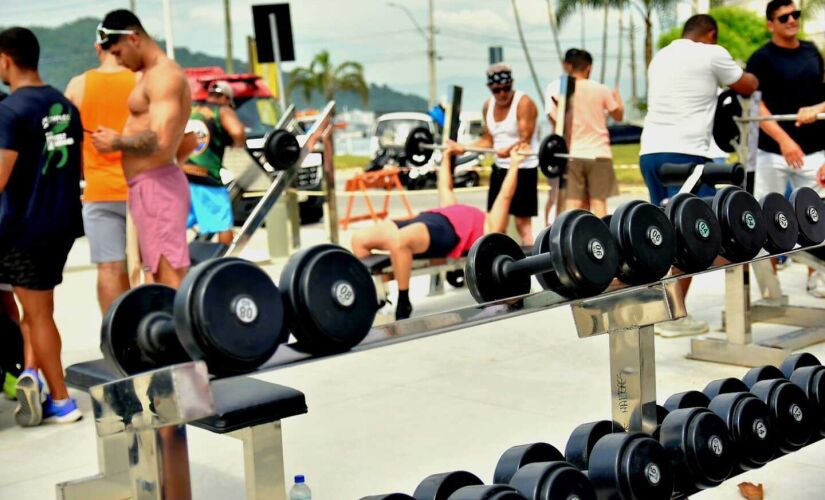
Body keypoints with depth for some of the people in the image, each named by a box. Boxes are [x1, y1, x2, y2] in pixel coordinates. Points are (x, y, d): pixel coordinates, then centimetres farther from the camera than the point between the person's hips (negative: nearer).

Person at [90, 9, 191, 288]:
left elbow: (160, 141, -26)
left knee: (170, 276, -10)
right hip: (147, 186, 11)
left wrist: (116, 142, -11)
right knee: (160, 276, 13)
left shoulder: (164, 76, -13)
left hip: (155, 186, -11)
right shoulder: (153, 75, 19)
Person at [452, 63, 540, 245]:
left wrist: (509, 150, -41)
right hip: (500, 167, 7)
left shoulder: (523, 103, -13)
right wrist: (464, 148, -1)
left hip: (523, 168, -7)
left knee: (523, 220, -8)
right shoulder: (488, 106, 8)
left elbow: (526, 139, -22)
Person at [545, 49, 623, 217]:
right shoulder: (601, 89, 1)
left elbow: (553, 118, -9)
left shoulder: (555, 89, -1)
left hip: (572, 154, 0)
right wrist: (617, 97, 33)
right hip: (599, 153, 0)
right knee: (598, 202, 2)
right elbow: (618, 115, 14)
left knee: (573, 203, 0)